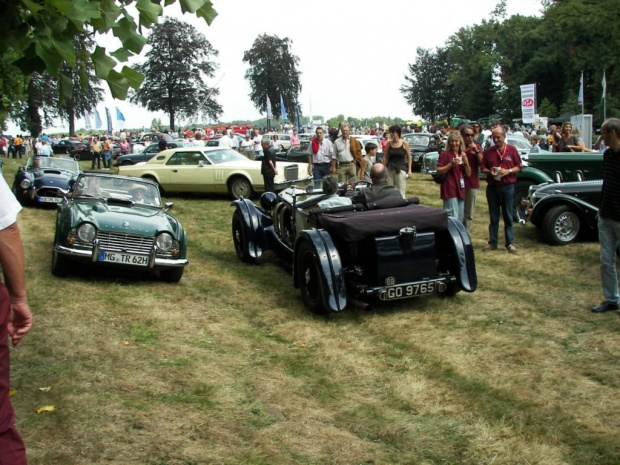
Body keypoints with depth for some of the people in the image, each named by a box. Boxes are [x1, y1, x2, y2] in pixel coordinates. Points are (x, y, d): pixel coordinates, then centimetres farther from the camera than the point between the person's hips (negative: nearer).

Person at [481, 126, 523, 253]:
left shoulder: (512, 150, 2)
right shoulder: (488, 151, 6)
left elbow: (518, 167, 3)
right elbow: (483, 168, 10)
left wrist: (508, 171, -14)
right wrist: (489, 172, -10)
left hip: (508, 187, -2)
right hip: (492, 187, 2)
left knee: (508, 217, 3)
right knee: (493, 217, 8)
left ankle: (510, 243, 9)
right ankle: (492, 243, 14)